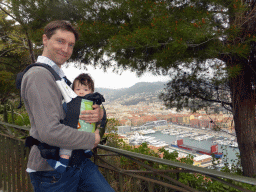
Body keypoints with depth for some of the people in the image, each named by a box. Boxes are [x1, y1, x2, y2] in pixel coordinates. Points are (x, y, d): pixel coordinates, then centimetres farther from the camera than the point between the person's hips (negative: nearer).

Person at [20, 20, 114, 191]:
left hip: (78, 161, 8)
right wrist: (92, 139, -14)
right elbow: (49, 131, -27)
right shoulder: (39, 75, -17)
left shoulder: (60, 76, 14)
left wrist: (100, 114, -9)